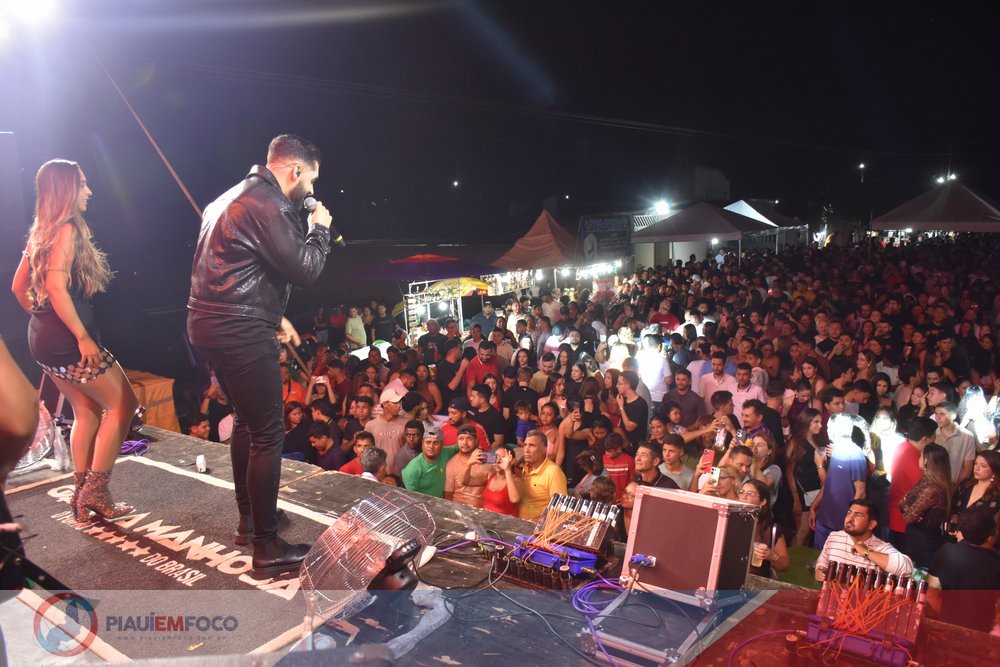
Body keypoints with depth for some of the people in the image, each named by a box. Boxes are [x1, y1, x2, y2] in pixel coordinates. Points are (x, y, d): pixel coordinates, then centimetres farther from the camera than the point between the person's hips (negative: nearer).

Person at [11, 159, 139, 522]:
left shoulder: (40, 233, 14)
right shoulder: (67, 229, -14)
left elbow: (18, 287, 20)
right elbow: (56, 286, -24)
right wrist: (83, 337, -23)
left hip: (43, 338, 9)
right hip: (67, 340, -9)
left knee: (87, 411, 17)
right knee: (122, 405, 1)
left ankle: (82, 495, 21)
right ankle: (95, 491, 3)